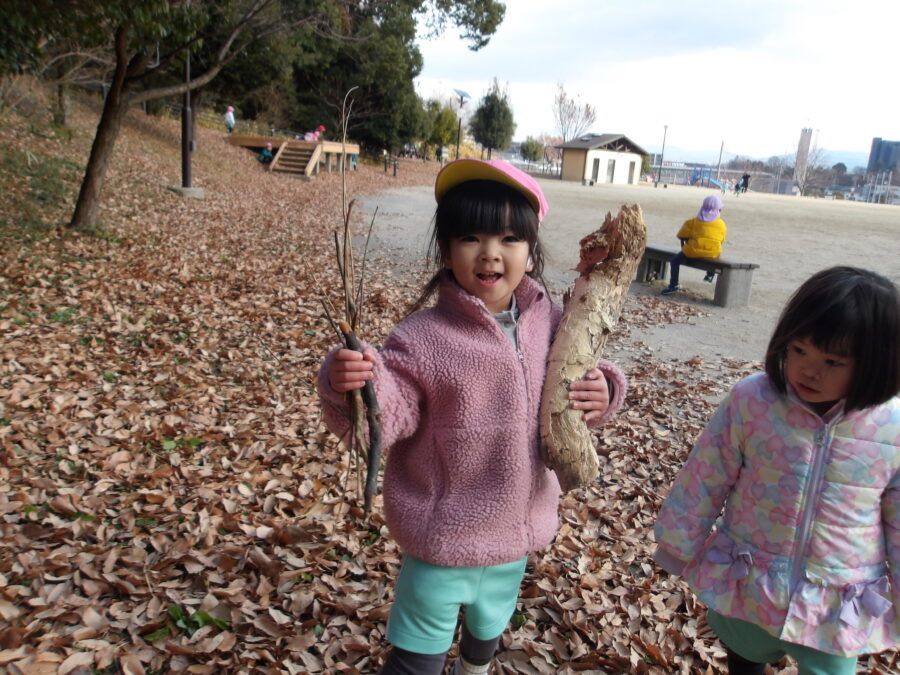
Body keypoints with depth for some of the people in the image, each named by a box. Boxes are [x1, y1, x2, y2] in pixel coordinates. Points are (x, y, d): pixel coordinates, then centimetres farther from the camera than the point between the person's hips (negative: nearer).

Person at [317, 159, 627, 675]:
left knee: (488, 632, 33)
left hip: (517, 534, 5)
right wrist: (350, 385, -42)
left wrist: (601, 395, -15)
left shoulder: (551, 323, -7)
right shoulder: (423, 337, -22)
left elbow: (571, 399, 6)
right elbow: (385, 419, -23)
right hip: (442, 539, -5)